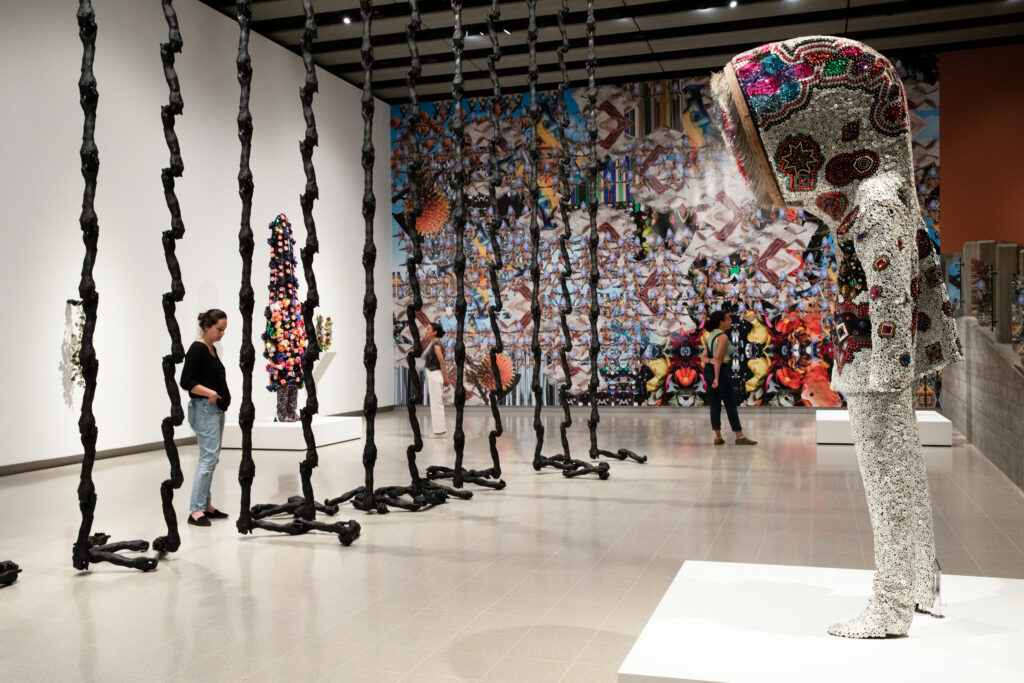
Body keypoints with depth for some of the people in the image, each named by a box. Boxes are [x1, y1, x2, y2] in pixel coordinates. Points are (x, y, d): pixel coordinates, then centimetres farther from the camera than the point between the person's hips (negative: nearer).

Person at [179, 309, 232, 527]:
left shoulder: (212, 349, 15)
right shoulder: (197, 349, -12)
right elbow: (186, 381, -18)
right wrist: (209, 392, -26)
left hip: (216, 410, 10)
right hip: (203, 409, -10)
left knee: (210, 458, 11)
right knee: (209, 458, -13)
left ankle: (205, 505, 17)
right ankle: (195, 511, -12)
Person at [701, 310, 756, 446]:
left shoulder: (711, 335, 14)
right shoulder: (723, 336, -14)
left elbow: (703, 356, 9)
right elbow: (718, 358, -22)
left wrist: (710, 361, -12)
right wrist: (717, 378, -23)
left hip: (709, 371, 9)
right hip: (721, 372, -9)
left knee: (715, 404, 8)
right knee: (731, 404, -3)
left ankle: (718, 437, 8)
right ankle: (740, 437, 1)